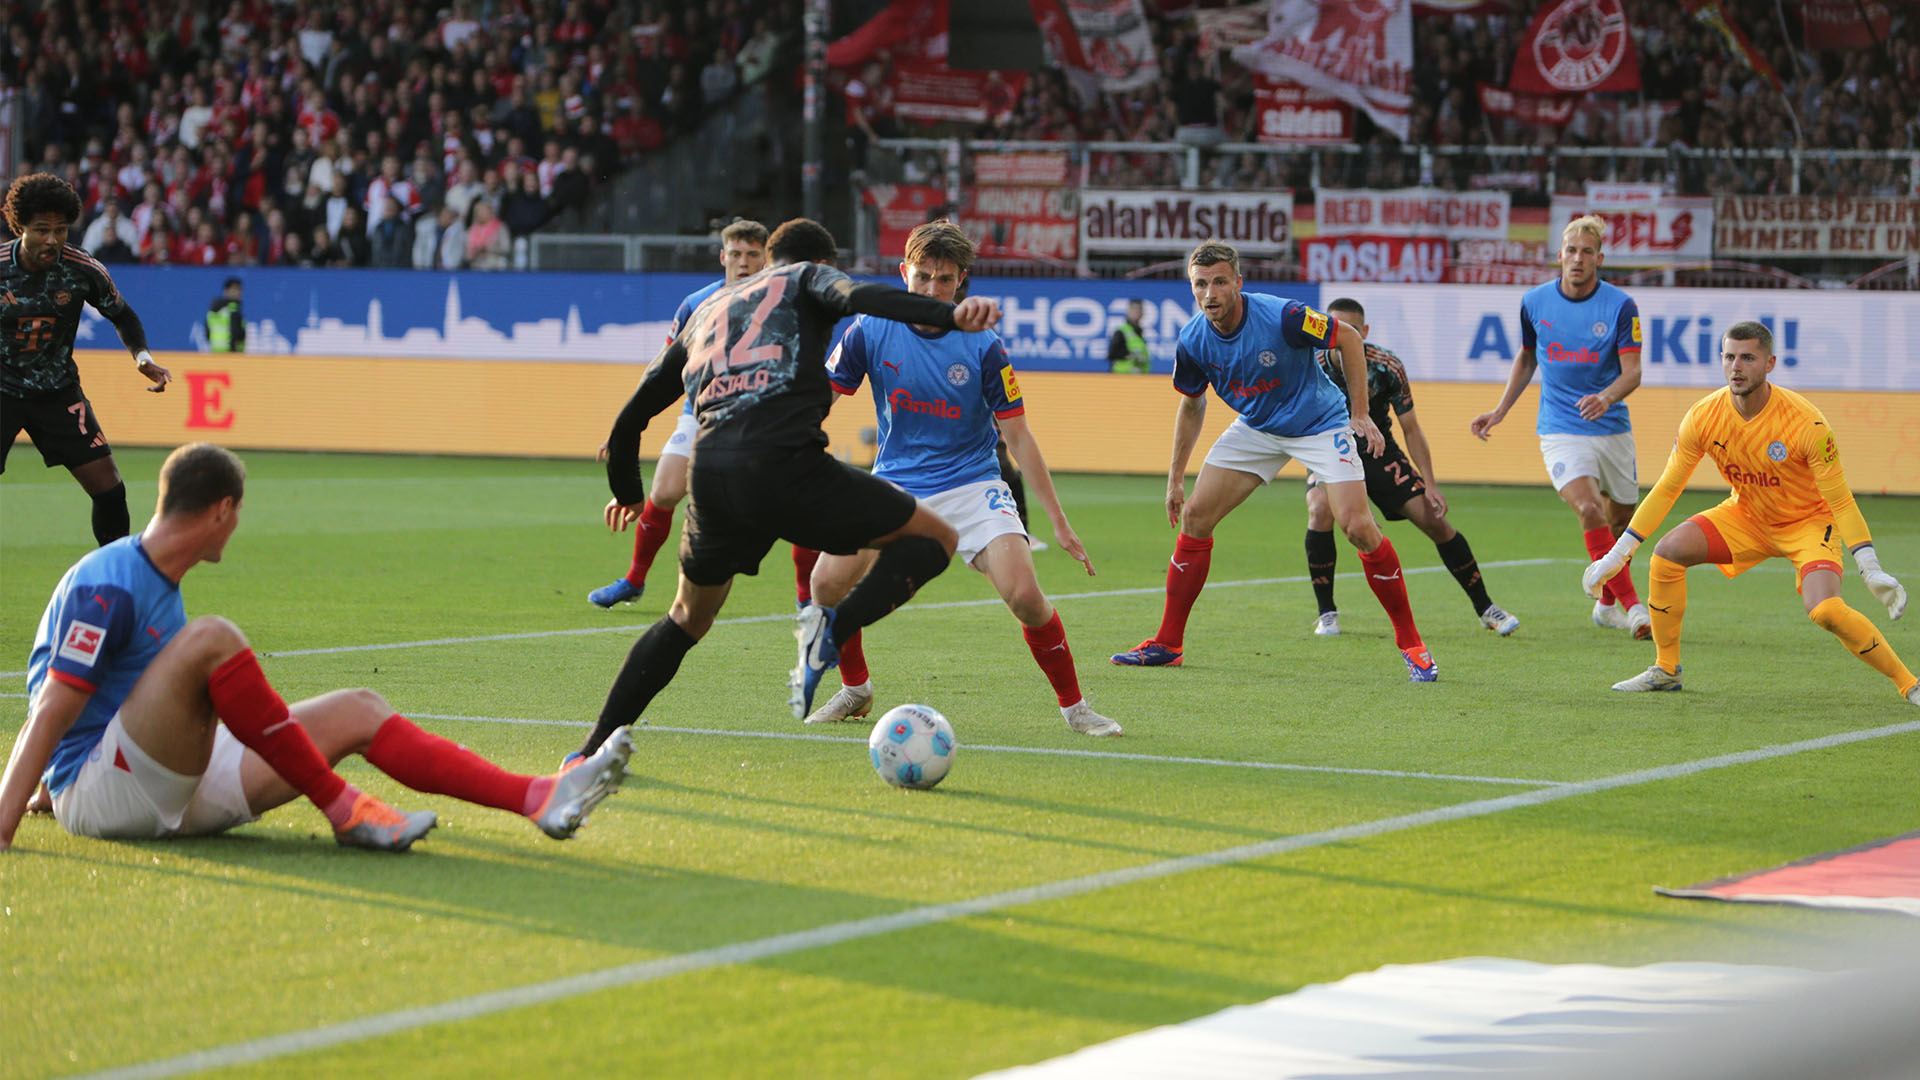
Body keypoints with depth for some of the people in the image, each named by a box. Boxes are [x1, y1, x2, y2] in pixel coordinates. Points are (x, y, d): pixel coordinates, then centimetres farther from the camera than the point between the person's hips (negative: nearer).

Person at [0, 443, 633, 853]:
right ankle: (343, 810, -25)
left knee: (355, 713, 2)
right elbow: (51, 712, -20)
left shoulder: (158, 582, 17)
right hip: (91, 789, -10)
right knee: (213, 638, -31)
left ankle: (539, 799, -7)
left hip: (174, 783, 10)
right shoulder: (107, 586, -14)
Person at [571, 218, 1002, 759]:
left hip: (709, 473, 5)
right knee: (935, 538, 9)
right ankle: (834, 628, -14)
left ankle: (593, 751, 23)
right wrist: (952, 314, -23)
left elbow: (632, 416, 36)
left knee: (687, 620, 28)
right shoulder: (808, 278, 19)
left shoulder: (706, 310, 33)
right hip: (788, 465, -5)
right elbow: (858, 296, -7)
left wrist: (627, 493, 53)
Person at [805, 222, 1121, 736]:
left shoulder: (983, 346, -10)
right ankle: (855, 691, 10)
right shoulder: (870, 331, -8)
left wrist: (1059, 523, -5)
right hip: (895, 485, 2)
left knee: (1024, 594, -22)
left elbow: (1017, 437, -5)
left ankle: (1074, 706, -3)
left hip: (973, 486, -2)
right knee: (827, 582, -17)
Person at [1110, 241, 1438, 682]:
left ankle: (1410, 642, -5)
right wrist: (1175, 477, 8)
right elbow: (1192, 404, 6)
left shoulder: (1282, 317, -30)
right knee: (1194, 516, -4)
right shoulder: (1193, 341, -14)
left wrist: (1360, 414, -13)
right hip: (1257, 428, 5)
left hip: (1320, 425, -5)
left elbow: (1348, 337, -13)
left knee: (1358, 527, -20)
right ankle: (1168, 643, 7)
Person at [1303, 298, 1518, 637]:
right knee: (1320, 510, -31)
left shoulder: (1387, 367, -17)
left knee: (1434, 519, -7)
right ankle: (1326, 613, -15)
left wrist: (1430, 484, -13)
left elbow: (1411, 429, -8)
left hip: (1381, 454, 1)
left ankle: (1485, 608, 11)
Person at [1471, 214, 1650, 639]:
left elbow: (1632, 371, -14)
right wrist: (1501, 409, 16)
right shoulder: (1535, 301, 0)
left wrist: (1607, 397, -34)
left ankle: (1607, 604, 37)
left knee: (1620, 520, 12)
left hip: (1612, 428, 1)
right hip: (1560, 431, -1)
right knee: (1589, 509, -23)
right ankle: (1632, 605, -21)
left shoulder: (1621, 306, -8)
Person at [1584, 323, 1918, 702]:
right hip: (1746, 515, 5)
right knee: (1667, 553, -14)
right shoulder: (1703, 416, -16)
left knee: (1824, 610, -29)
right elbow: (1666, 489, -5)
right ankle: (1666, 669, 4)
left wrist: (1872, 571, -29)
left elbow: (1840, 501, -22)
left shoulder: (1806, 422, -28)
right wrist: (1618, 554, -5)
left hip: (1809, 522, -5)